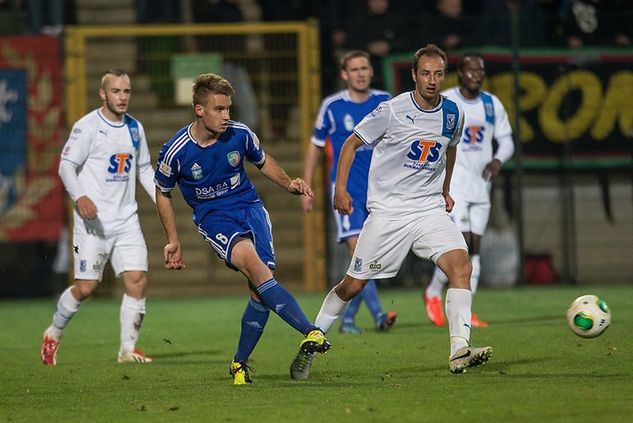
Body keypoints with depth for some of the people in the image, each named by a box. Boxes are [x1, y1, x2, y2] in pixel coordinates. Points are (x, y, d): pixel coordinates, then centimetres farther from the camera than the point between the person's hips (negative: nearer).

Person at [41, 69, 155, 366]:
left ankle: (128, 350, 3)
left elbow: (144, 169, 23)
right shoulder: (88, 126, -7)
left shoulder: (135, 128, 12)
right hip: (93, 220, -5)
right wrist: (79, 197, -25)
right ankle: (53, 334, 20)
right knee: (86, 287, -6)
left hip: (126, 219, 5)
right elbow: (66, 165, -9)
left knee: (138, 281, -7)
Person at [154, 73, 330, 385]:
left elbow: (263, 161, 16)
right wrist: (173, 241, 6)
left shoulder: (240, 134, -7)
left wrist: (289, 184, -1)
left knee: (260, 288, -11)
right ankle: (311, 332, -42)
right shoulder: (176, 151, -13)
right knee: (252, 261, -32)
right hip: (213, 218, -3)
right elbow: (162, 192, 6)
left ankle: (240, 363, 10)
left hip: (250, 207, 3)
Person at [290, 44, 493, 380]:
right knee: (353, 285, 1)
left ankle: (459, 351, -26)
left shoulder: (452, 113, 3)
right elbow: (352, 143, 1)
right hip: (387, 211, -3)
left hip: (430, 210, 3)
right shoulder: (391, 111, -11)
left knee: (460, 264, -21)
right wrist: (340, 187, -7)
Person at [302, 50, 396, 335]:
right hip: (346, 189, -3)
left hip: (377, 191, 3)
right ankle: (378, 315, -23)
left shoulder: (384, 102, 4)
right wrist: (306, 188, 7)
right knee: (357, 248, -19)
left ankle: (348, 318, 17)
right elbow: (316, 145, 8)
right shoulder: (332, 106, -3)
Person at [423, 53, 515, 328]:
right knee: (462, 244, -14)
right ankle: (433, 294, 7)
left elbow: (506, 141, 12)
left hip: (480, 187, 6)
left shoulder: (492, 104, 7)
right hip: (452, 185, -6)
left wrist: (498, 160, -10)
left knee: (475, 249, 4)